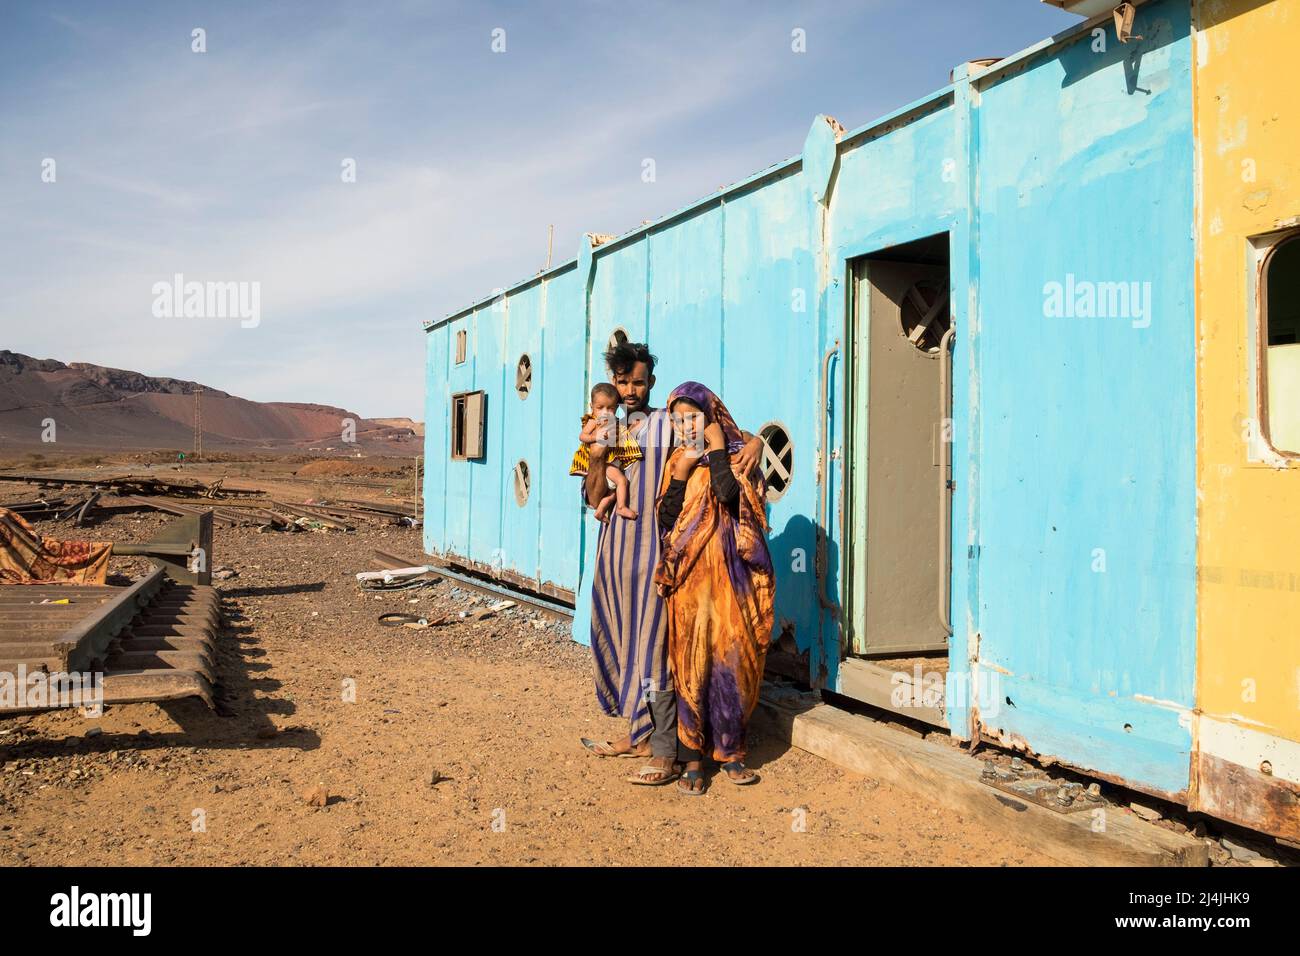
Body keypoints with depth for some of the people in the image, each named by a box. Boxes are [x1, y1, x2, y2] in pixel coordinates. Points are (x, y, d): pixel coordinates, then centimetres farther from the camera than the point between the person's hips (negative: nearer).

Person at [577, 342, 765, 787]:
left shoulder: (669, 425, 1)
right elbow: (594, 499, 9)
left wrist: (754, 442, -19)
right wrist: (597, 459, -8)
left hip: (655, 548, -6)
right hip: (615, 548, 6)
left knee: (654, 644, -8)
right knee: (623, 639, 11)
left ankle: (664, 752, -5)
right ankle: (640, 734, 24)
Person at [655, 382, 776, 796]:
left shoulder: (737, 456, 1)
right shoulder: (677, 460, 11)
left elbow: (729, 496, -20)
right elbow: (666, 519, 0)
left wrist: (717, 450, -11)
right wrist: (681, 470, -8)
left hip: (730, 575, -2)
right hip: (689, 578, 2)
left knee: (732, 661, 2)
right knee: (691, 665, 0)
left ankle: (730, 751, 17)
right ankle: (692, 759, 6)